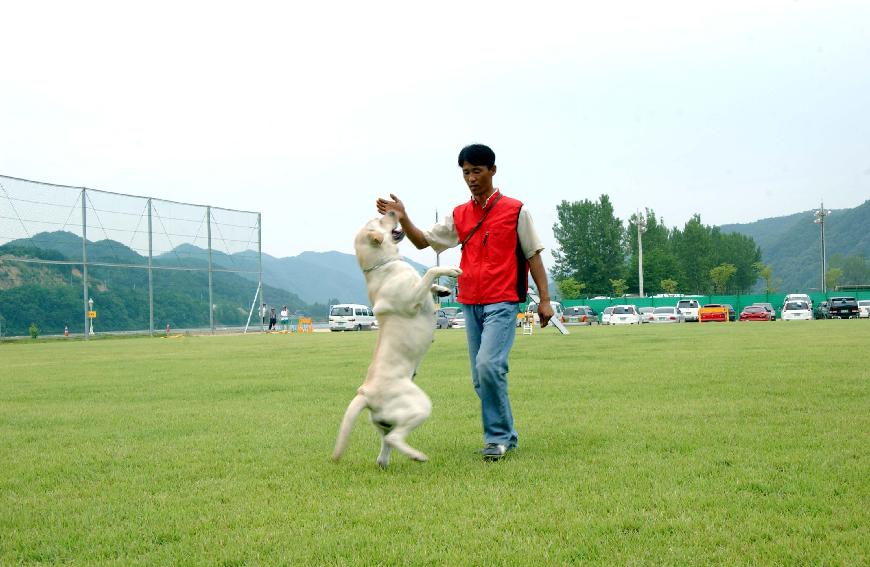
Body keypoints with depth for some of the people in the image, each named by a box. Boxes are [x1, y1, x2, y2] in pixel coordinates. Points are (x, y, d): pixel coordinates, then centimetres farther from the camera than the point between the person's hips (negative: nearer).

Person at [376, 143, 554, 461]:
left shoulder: (514, 211, -1)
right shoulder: (459, 216, 12)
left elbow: (533, 254, 2)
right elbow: (424, 241, 12)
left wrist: (544, 299, -3)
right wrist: (402, 219, -6)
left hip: (502, 303, -5)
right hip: (470, 304, 6)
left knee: (489, 365, -21)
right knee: (480, 378, 7)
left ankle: (498, 437, -9)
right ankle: (505, 437, 20)